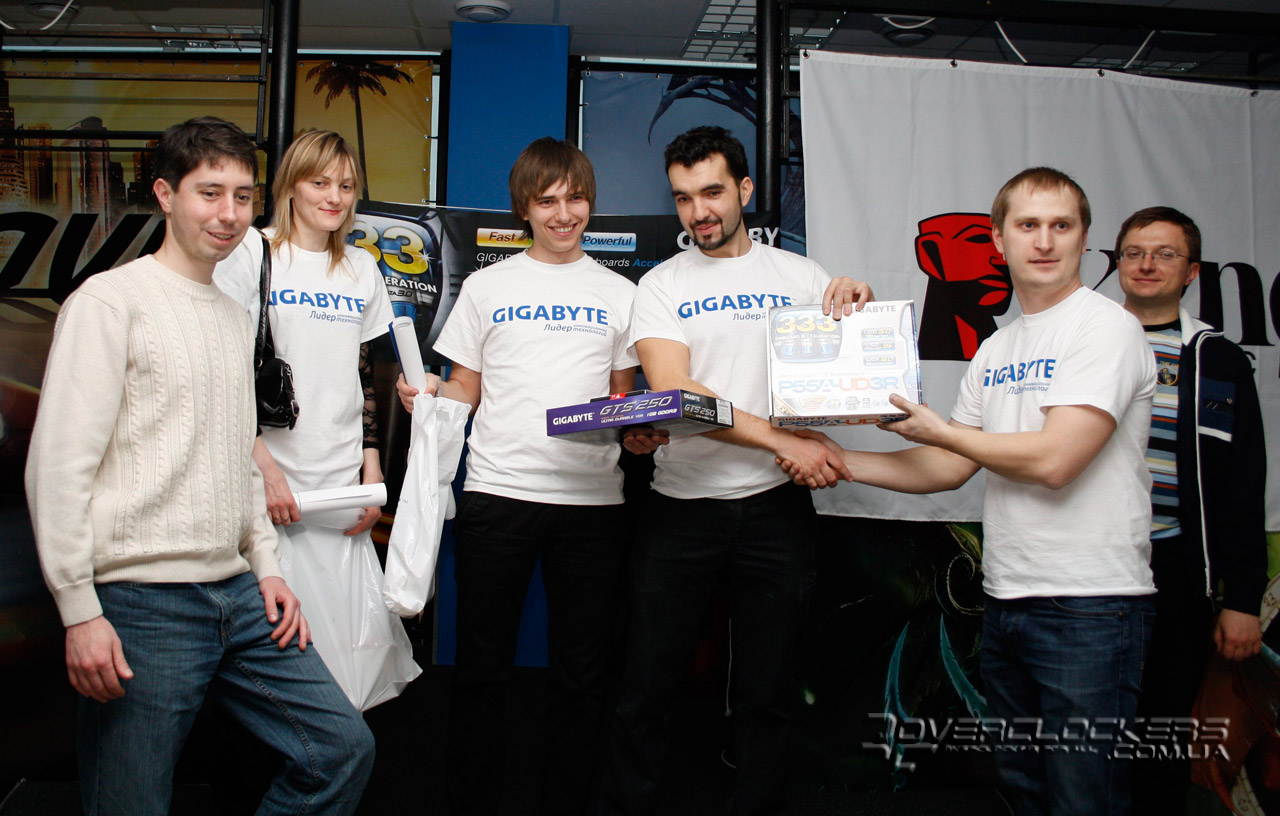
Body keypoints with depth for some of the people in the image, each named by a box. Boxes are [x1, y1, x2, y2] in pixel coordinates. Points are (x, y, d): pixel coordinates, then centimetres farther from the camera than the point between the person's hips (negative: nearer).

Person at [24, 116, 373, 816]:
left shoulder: (233, 313, 16)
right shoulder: (110, 300, -7)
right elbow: (58, 466, -12)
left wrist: (266, 567, 14)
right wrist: (80, 610, -15)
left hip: (238, 596, 7)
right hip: (143, 604, -7)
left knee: (345, 747, 6)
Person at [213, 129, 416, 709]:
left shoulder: (361, 268, 15)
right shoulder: (251, 253, 0)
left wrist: (371, 467, 8)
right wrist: (263, 465, -13)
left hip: (342, 483, 4)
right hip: (272, 483, -4)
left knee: (352, 628, 2)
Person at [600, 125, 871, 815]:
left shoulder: (797, 274, 8)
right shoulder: (660, 286, 3)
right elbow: (675, 392, -12)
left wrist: (860, 300, -9)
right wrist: (783, 442, -20)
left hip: (776, 506, 1)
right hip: (682, 505, -1)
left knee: (766, 693, 11)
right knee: (647, 687, 6)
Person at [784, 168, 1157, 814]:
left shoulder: (1107, 328, -10)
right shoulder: (995, 350, 13)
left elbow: (1053, 460, -21)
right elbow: (947, 469, 15)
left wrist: (936, 428, -8)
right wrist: (836, 460, 7)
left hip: (1089, 606, -7)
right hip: (1005, 596, 7)